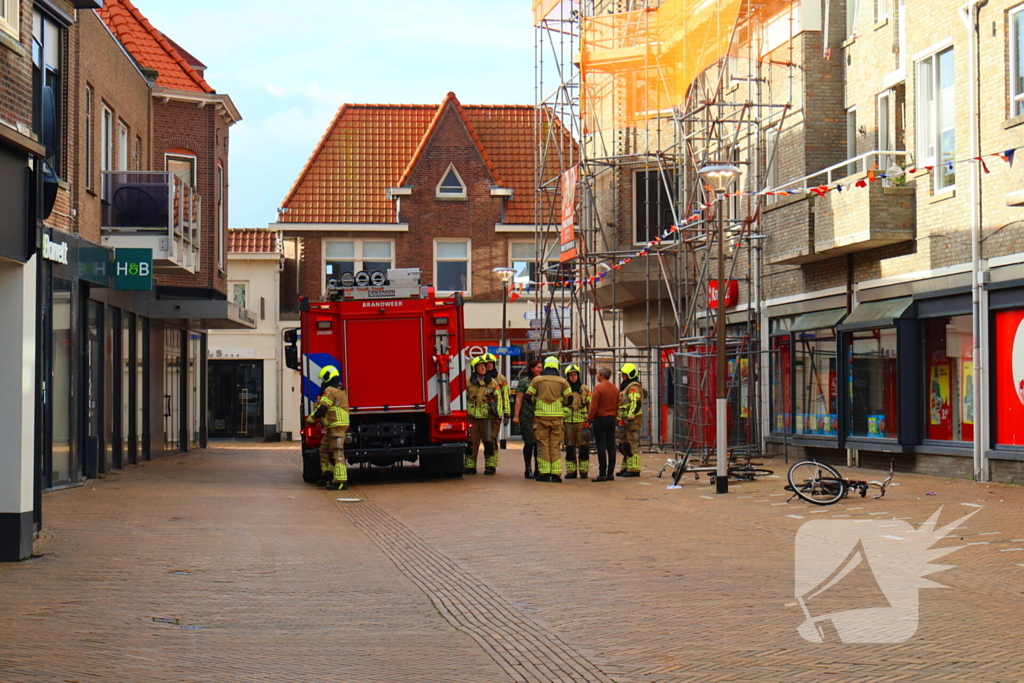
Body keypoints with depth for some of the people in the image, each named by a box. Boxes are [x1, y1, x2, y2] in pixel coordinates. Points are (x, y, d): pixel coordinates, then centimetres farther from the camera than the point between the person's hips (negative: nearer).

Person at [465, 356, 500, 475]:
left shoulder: (492, 383, 8)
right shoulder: (468, 383, 7)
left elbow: (498, 399, 10)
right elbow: (464, 399, 11)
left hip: (487, 417, 0)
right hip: (472, 417, 1)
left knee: (489, 442, -2)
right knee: (471, 443, 2)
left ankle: (490, 466, 4)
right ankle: (470, 466, 9)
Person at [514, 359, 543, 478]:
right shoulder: (524, 382, 1)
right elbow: (518, 400, -2)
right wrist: (516, 415, -10)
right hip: (527, 417, -4)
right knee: (529, 443, -2)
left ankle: (538, 469, 8)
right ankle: (528, 470, 5)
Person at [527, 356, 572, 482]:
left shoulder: (536, 380, 2)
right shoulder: (562, 381, 3)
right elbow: (569, 399, 2)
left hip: (541, 416, -1)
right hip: (557, 417, 1)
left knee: (543, 445, 4)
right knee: (556, 446, 5)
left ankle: (544, 474, 0)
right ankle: (556, 474, 2)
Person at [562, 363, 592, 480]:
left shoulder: (585, 389, 8)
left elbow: (590, 405, 12)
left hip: (582, 422, 0)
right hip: (568, 422, 0)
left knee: (583, 447, -3)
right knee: (569, 448, 3)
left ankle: (584, 471, 3)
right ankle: (571, 471, 9)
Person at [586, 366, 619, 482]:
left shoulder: (598, 388, -11)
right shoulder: (615, 388, 10)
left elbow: (594, 406, -14)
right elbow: (617, 406, 14)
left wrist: (589, 419, -5)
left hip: (600, 419, -7)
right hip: (611, 418, 7)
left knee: (601, 447, -5)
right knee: (611, 446, 7)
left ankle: (602, 474, -6)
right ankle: (610, 473, 9)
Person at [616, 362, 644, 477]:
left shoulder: (633, 387, -11)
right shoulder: (626, 387, 23)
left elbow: (636, 404, -23)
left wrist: (630, 417, -27)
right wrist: (619, 418, 28)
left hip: (633, 420, -11)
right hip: (626, 420, 11)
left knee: (632, 444, -10)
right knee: (623, 445, 14)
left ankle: (634, 469, -10)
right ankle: (626, 468, 20)